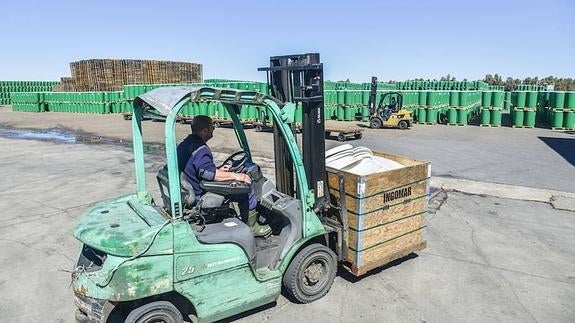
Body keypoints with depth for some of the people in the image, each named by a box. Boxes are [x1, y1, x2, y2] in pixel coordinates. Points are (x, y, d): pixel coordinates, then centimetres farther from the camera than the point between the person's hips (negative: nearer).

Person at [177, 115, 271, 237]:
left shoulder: (183, 145, 10)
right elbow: (208, 173, -36)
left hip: (192, 193, 11)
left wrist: (219, 170, 18)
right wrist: (235, 176, -27)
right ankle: (252, 227, 5)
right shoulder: (200, 149, -22)